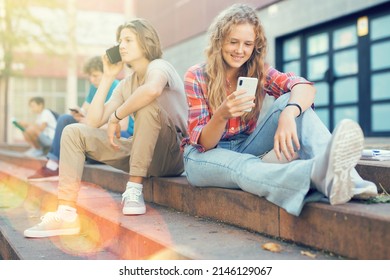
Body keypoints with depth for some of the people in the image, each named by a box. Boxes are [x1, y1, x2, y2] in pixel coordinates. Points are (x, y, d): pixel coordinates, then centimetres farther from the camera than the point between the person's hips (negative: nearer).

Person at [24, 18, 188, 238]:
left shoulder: (159, 66, -9)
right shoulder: (126, 85, 12)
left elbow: (152, 89, -38)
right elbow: (93, 122, 3)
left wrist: (116, 117, -23)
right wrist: (108, 77, 3)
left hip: (172, 155, -7)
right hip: (142, 154, 7)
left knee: (147, 104, -34)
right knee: (74, 132, -5)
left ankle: (134, 189, -26)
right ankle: (67, 213, -20)